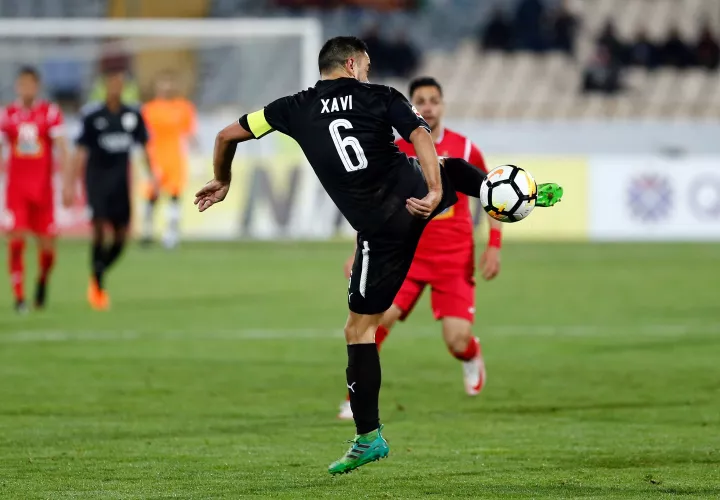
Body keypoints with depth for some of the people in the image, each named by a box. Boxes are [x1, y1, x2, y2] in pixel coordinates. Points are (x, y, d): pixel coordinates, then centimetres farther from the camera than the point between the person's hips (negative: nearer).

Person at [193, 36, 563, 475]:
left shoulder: (295, 109, 7)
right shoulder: (382, 97, 6)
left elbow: (228, 135, 11)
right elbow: (420, 135, -12)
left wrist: (222, 180, 28)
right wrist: (435, 191, -20)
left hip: (381, 227, -2)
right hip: (414, 191, 2)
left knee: (360, 328, 8)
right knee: (454, 167, 39)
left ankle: (369, 438, 6)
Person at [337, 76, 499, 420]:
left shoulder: (464, 149, -3)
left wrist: (494, 246, -1)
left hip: (455, 259, -1)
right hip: (407, 254, 1)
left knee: (457, 342, -12)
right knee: (377, 318, -20)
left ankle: (472, 356, 28)